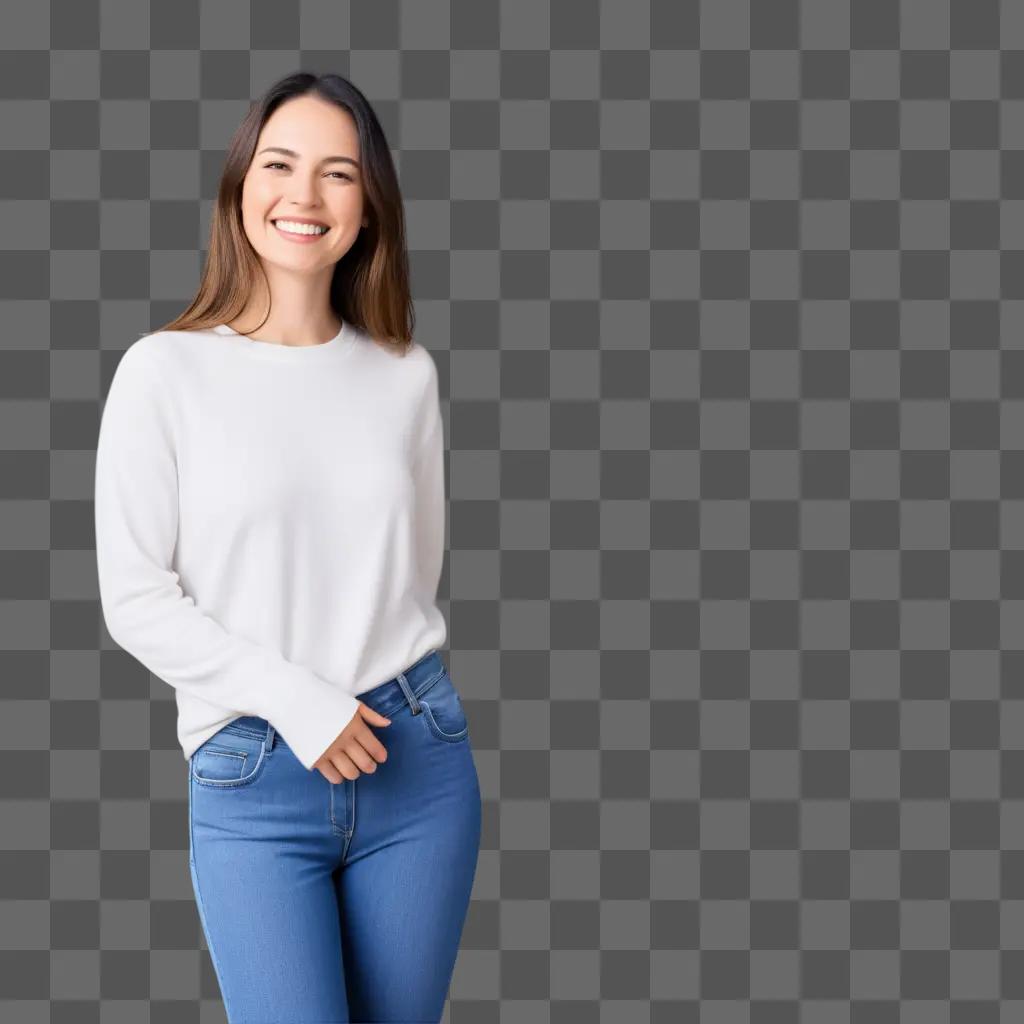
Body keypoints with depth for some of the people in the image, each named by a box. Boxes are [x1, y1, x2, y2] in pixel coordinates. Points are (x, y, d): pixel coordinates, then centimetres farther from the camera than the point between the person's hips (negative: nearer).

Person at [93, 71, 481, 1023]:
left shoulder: (407, 375, 4)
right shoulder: (165, 370, -6)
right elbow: (134, 598, -7)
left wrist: (397, 710, 13)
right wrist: (294, 699, -14)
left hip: (418, 755, 3)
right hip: (250, 779, -3)